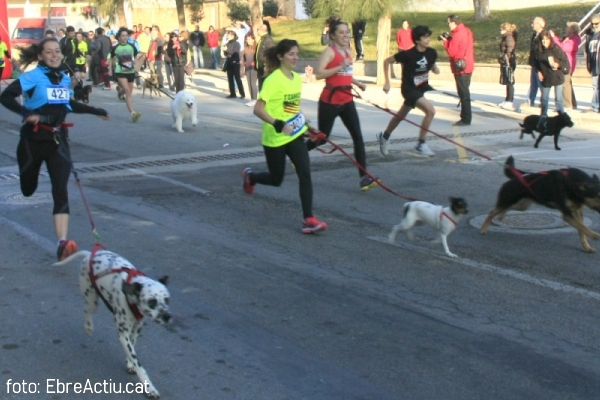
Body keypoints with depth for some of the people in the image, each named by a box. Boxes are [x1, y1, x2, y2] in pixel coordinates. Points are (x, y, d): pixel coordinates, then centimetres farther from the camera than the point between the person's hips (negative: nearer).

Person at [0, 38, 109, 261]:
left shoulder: (65, 78, 8)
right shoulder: (33, 77, -12)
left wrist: (96, 111, 31)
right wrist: (26, 114, -32)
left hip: (57, 140, 3)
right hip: (33, 139, -3)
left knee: (60, 191, -13)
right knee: (28, 189, 16)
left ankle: (62, 243, -23)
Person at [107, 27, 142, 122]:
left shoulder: (132, 47, 3)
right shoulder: (115, 48, -1)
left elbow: (135, 57, 17)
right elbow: (111, 58, 14)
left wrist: (134, 62, -4)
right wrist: (110, 69, 8)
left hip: (131, 72, 4)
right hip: (120, 72, -4)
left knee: (129, 93, 14)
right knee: (127, 91, -20)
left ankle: (132, 114, 27)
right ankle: (133, 113, -31)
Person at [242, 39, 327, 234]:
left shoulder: (297, 78, 4)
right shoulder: (273, 80, -18)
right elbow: (258, 109, -23)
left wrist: (303, 123, 17)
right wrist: (278, 124, -32)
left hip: (295, 136, 5)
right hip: (275, 139, -5)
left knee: (305, 174, -9)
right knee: (276, 179, 10)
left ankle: (309, 219, -7)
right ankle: (249, 176, 42)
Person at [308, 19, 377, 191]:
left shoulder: (348, 51, 12)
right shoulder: (329, 51, -11)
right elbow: (319, 74, -25)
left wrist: (357, 83, 12)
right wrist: (340, 66, -29)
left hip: (347, 100, 6)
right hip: (330, 101, -6)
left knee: (358, 136, -5)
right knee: (322, 137, 6)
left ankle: (364, 177, -7)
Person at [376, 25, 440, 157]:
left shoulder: (431, 53, -7)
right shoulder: (408, 54, -22)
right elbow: (386, 61, -10)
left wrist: (435, 69, -10)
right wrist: (387, 82, -10)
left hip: (423, 87, 6)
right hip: (410, 89, -6)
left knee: (401, 115, 21)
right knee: (430, 110, -23)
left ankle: (384, 136, 45)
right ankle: (421, 144, -9)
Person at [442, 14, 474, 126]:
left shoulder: (457, 35, -19)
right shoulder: (467, 31, 9)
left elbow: (451, 52, -17)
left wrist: (446, 41, -4)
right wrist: (450, 40, 8)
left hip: (460, 68, -9)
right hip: (468, 65, 9)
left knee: (463, 94, -5)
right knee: (465, 92, 16)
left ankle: (466, 119, -2)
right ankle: (466, 117, 23)